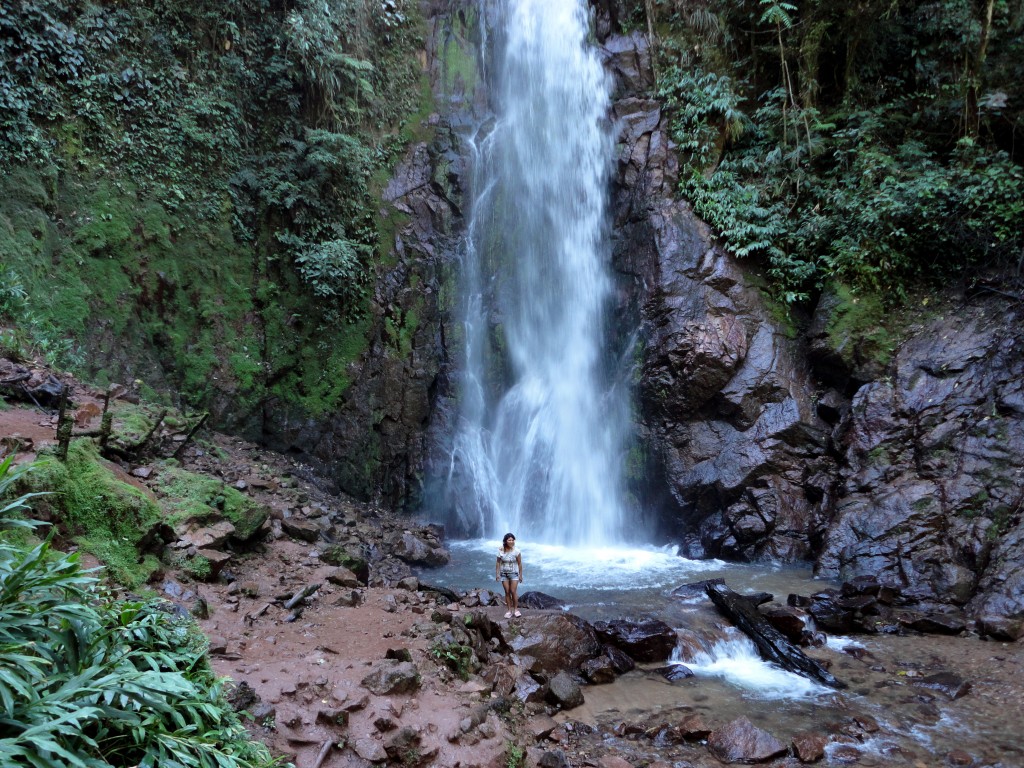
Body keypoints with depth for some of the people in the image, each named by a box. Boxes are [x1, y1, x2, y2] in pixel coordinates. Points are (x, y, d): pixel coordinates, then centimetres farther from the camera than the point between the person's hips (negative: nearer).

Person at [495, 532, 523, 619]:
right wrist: (497, 574, -1)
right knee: (507, 592, 4)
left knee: (513, 591, -7)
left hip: (514, 573, -2)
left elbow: (519, 564, -5)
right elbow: (498, 562, 1)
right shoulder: (501, 551, -8)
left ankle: (516, 609, 7)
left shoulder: (516, 551, -12)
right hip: (504, 574, 2)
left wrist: (520, 575, -3)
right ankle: (509, 610, 12)